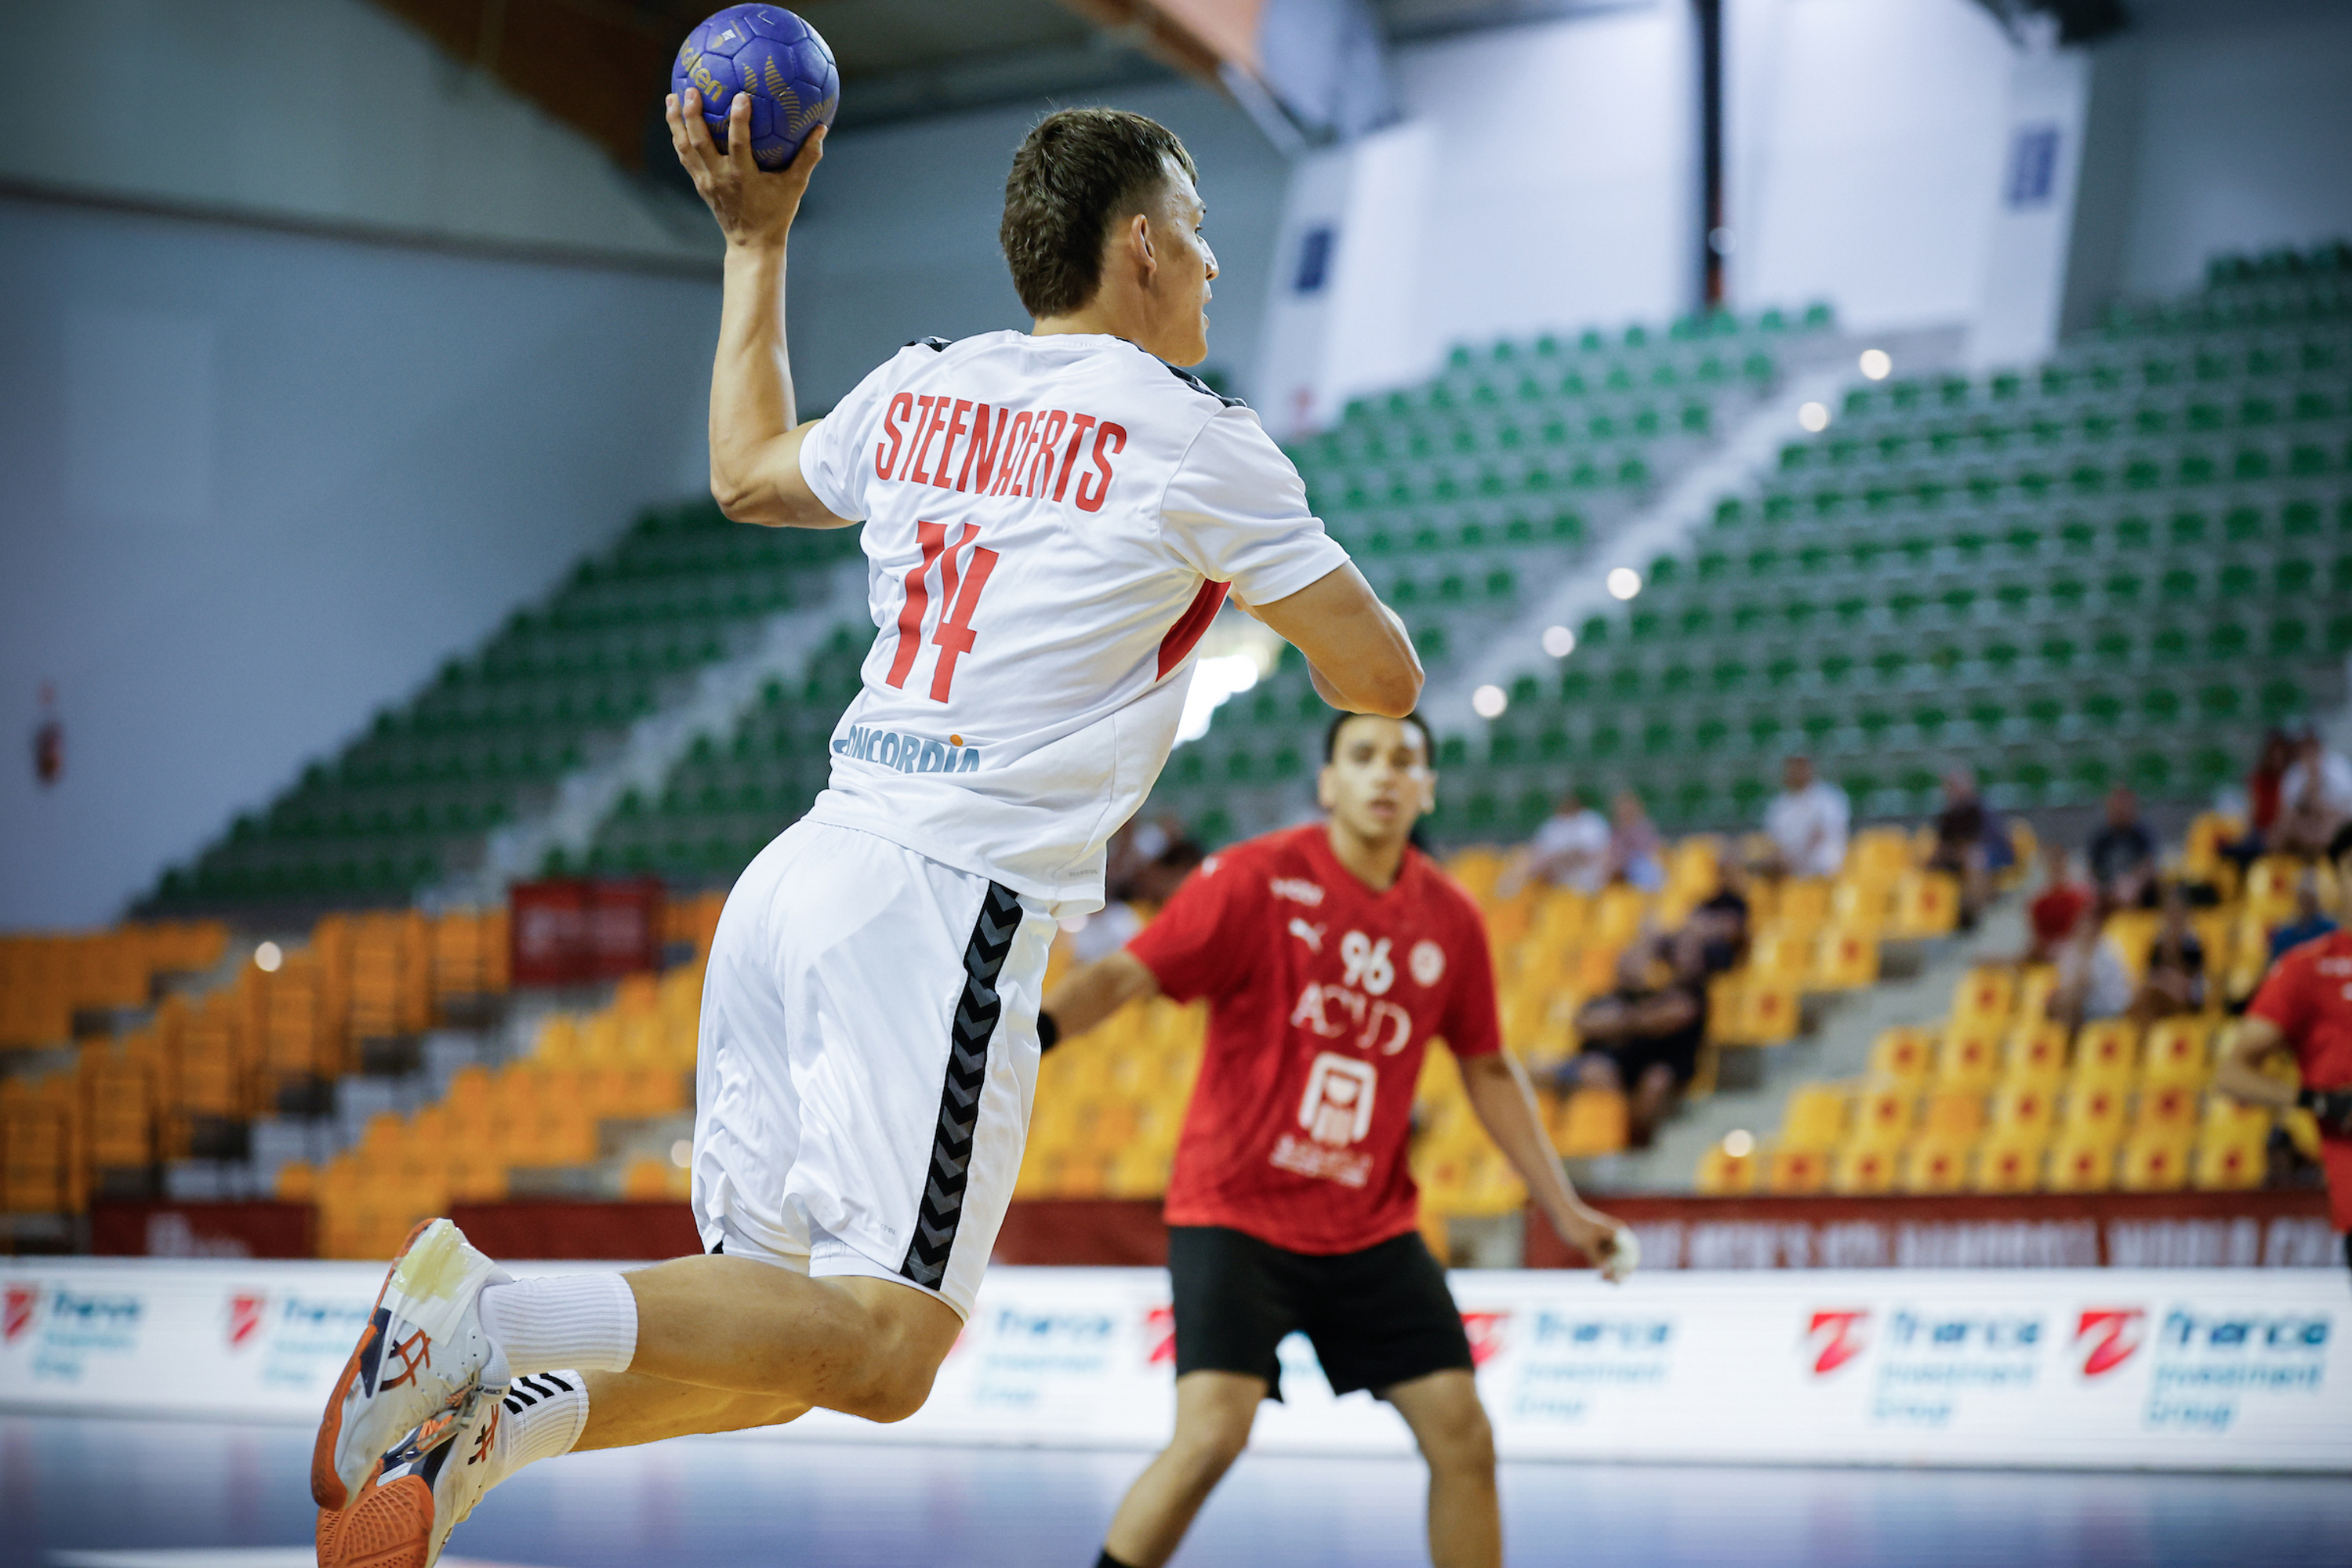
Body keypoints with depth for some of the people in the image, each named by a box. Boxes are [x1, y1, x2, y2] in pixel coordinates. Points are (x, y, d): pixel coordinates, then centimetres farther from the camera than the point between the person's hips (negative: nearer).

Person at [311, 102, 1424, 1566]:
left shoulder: (921, 388, 16)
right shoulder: (1194, 440, -2)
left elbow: (748, 473, 38)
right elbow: (1383, 682, 3)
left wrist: (755, 240, 44)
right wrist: (1303, 564, 24)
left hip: (796, 878, 8)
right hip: (945, 904, -8)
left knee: (775, 1344, 12)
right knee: (881, 1348, -12)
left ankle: (477, 1425, -5)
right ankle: (491, 1313, -24)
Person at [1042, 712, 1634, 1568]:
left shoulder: (1449, 919, 4)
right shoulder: (1255, 879, -10)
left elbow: (1488, 1070, 16)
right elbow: (1123, 976, -15)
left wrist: (1564, 1210, 14)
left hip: (1371, 1227, 5)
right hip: (1235, 1211, -5)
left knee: (1463, 1436, 0)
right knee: (1213, 1430, -21)